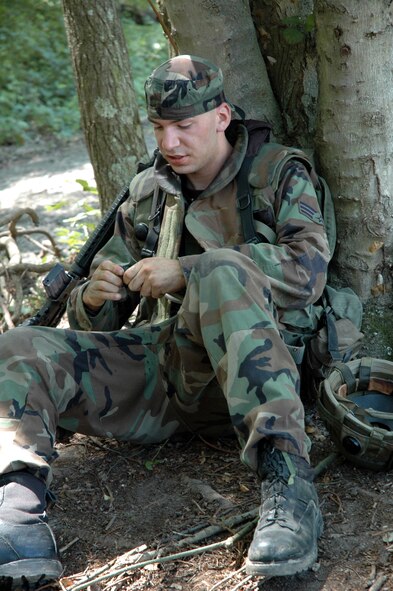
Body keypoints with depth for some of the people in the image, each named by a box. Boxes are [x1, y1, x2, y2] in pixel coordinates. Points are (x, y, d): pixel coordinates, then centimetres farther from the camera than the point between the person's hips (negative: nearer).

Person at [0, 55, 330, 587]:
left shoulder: (278, 176, 7)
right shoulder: (148, 193, 19)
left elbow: (308, 268, -14)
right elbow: (97, 321, 21)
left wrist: (185, 272, -19)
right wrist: (93, 298, -7)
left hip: (242, 376, -4)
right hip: (155, 360, 5)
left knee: (223, 275, -36)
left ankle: (287, 483, -41)